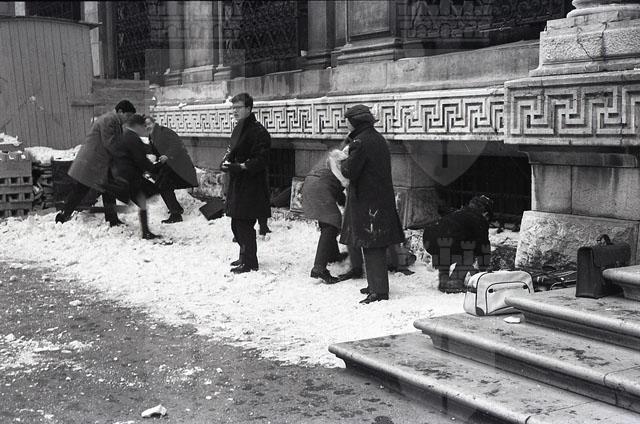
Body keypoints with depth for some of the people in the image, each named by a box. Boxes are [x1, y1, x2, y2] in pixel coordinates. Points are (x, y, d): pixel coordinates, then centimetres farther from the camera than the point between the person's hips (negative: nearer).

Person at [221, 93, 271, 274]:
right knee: (237, 224, 16)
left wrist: (241, 167, -24)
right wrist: (225, 162, 3)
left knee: (245, 225, -5)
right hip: (236, 184, 9)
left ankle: (250, 263, 5)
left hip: (251, 186, -9)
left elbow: (261, 160, -19)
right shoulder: (238, 129, 15)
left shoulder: (258, 131, -14)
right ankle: (244, 256, 31)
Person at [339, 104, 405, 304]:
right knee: (376, 245, 16)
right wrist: (351, 152, 16)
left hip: (367, 201, -9)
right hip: (382, 198, 9)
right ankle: (376, 284, 26)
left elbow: (349, 171, -18)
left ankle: (379, 290, -7)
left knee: (371, 246, -7)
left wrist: (343, 162, 2)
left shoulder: (361, 142, -16)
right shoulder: (378, 139, 13)